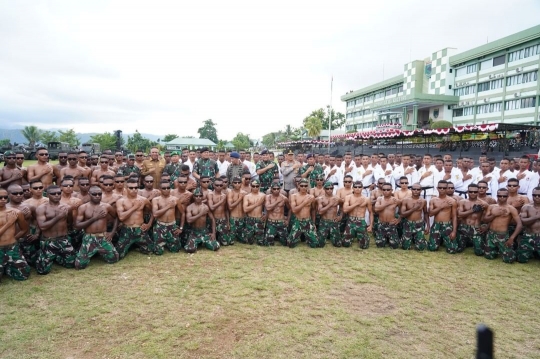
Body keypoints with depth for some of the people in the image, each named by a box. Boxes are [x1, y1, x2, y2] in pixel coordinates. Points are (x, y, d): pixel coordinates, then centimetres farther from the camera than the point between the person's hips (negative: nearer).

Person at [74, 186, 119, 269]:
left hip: (103, 237, 2)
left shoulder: (107, 206, 3)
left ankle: (101, 252, 24)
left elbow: (116, 218, 18)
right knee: (80, 265, -12)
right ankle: (92, 252, 21)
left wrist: (112, 232, 6)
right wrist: (94, 218, -15)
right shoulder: (83, 208, -2)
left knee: (114, 259, -7)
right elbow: (77, 226, -8)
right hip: (89, 238, -1)